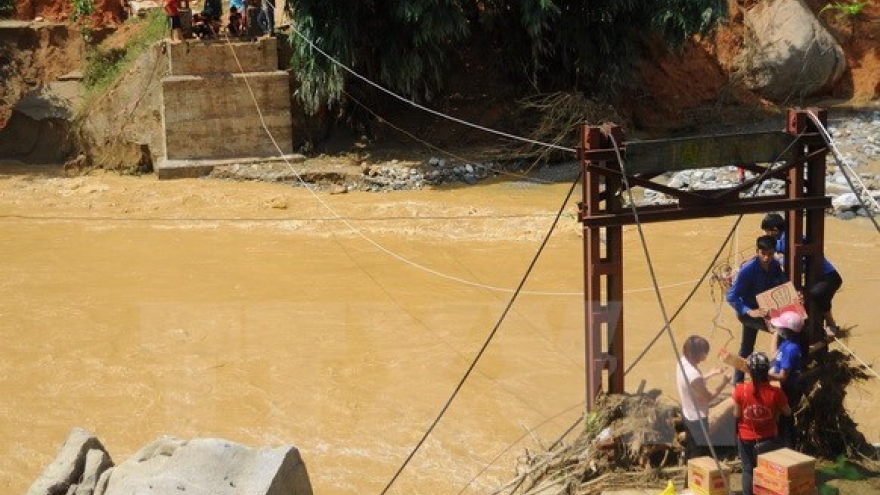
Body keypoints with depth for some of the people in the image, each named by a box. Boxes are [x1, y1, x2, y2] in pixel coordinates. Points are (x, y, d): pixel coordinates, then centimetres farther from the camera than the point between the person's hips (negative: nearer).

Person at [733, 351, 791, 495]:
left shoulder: (740, 390, -19)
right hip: (769, 438, 0)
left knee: (748, 470, 13)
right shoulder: (775, 392, -19)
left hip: (746, 438, 0)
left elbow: (736, 415, -9)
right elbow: (787, 413, -4)